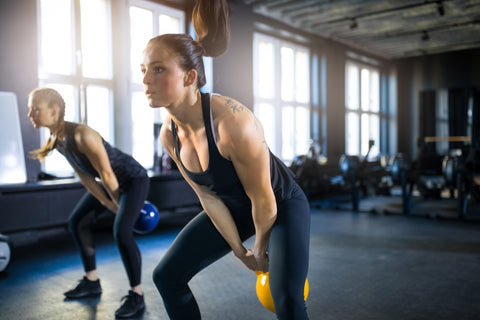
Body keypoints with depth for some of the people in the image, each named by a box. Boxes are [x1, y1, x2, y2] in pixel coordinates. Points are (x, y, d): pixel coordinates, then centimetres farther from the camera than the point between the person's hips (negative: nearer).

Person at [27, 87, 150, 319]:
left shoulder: (82, 135, -34)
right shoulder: (56, 140, -6)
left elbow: (107, 175, -26)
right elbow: (85, 178, -1)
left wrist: (120, 204, -10)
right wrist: (113, 207, -1)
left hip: (134, 179, -9)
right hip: (115, 181, 9)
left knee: (121, 232, -23)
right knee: (77, 222, 10)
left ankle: (137, 296, -5)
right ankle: (91, 282, 24)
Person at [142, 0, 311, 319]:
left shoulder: (234, 124, -36)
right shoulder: (169, 134, -14)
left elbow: (264, 202, -22)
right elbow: (209, 197, -3)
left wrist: (260, 251, -6)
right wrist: (239, 250, 2)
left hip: (283, 205, -6)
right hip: (233, 208, 7)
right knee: (167, 275, 6)